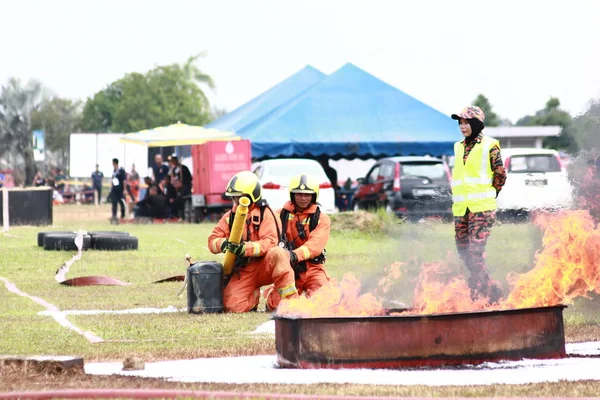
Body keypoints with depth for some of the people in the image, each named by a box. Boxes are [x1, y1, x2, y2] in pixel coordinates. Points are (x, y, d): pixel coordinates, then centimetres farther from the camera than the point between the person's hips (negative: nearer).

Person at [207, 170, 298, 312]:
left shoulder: (264, 213, -4)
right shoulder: (230, 216, 10)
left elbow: (269, 242, -17)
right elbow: (213, 241, 4)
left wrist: (245, 248, -32)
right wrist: (224, 244, -21)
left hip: (264, 266, -3)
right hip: (242, 271, 3)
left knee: (278, 253, -37)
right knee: (233, 306, -18)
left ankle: (290, 300, -32)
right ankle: (254, 296, 18)